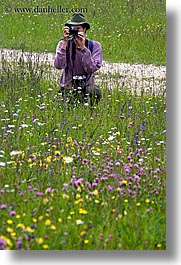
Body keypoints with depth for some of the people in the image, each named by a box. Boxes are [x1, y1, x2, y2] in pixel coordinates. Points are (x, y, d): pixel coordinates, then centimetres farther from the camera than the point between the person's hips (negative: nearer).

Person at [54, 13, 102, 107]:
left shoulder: (95, 46, -1)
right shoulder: (63, 44, 0)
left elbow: (91, 69, -16)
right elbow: (58, 65, -17)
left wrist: (83, 47, -22)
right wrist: (64, 43, -20)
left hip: (87, 85, 0)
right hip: (68, 86, 0)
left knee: (95, 92, -33)